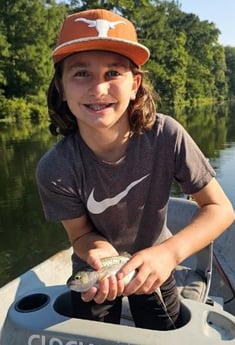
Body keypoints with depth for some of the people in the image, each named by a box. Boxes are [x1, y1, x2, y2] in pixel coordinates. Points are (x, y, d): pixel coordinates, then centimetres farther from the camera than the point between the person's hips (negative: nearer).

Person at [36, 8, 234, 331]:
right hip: (94, 273, 0)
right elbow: (81, 234, -13)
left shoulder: (167, 136, -30)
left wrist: (170, 251, -39)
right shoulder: (55, 170, -29)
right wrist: (101, 251, -37)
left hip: (153, 267, 1)